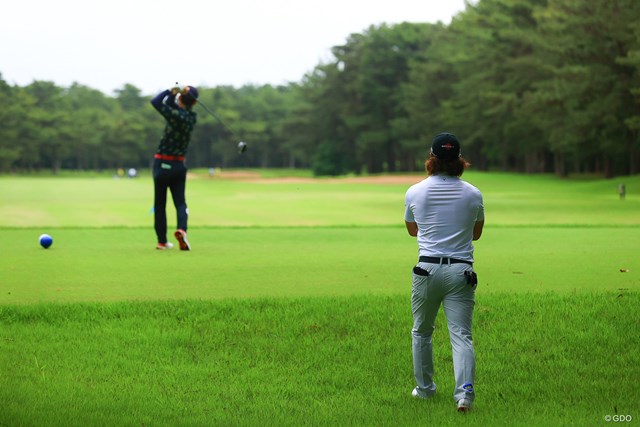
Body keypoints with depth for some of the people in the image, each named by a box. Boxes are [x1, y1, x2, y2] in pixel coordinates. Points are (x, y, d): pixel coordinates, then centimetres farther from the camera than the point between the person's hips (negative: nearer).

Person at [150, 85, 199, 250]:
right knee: (180, 201, 8)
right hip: (179, 165, 4)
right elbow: (171, 105, 8)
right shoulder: (191, 117, -1)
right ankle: (181, 229, -20)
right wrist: (174, 93, -9)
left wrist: (171, 91, -11)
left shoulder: (177, 116, -21)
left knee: (160, 204, 8)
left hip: (163, 164, -4)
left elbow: (156, 102, -22)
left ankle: (162, 241, 11)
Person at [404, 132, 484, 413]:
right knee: (461, 334, -3)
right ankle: (464, 391, -20)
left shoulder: (414, 192, 1)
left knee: (422, 331, 18)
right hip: (461, 271, 0)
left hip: (427, 269, 0)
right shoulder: (473, 194, 3)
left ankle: (424, 388, 26)